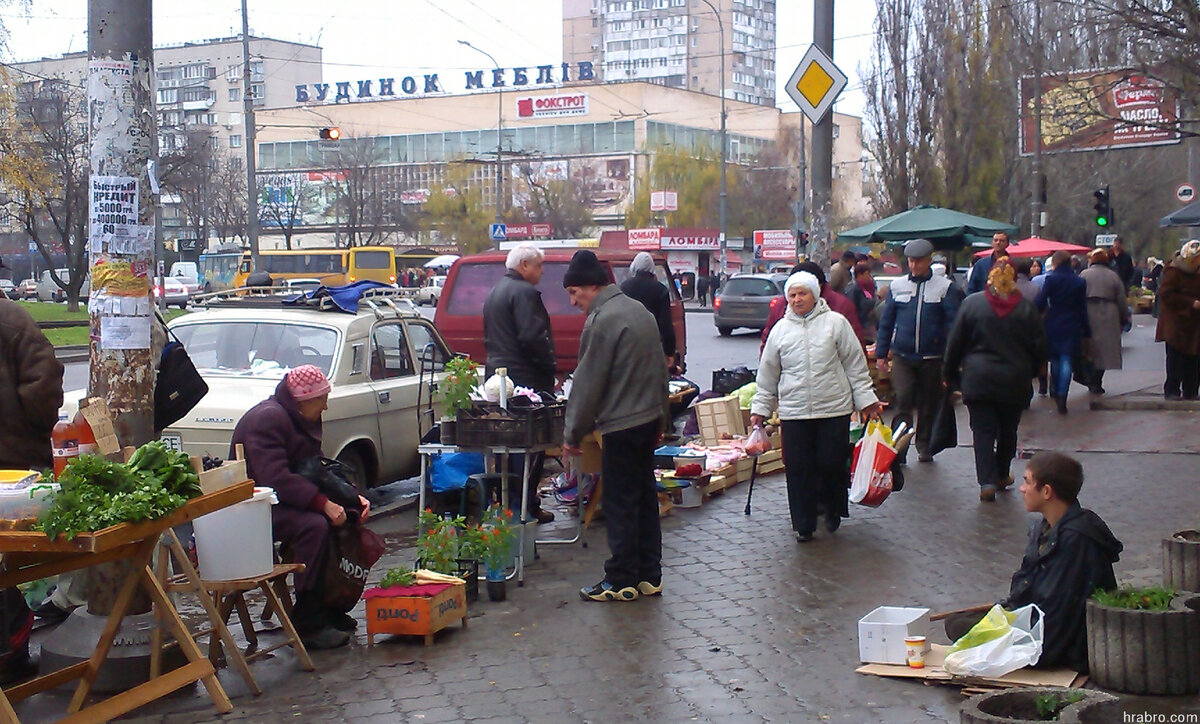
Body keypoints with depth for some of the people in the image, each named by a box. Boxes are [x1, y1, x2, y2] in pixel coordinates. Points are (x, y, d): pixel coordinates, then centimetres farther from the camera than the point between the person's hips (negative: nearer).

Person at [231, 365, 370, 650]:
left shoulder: (304, 420, 13)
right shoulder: (267, 419, -19)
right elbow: (275, 478, -30)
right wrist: (323, 503, -34)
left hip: (285, 499, 10)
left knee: (347, 517, -6)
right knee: (314, 525, -32)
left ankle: (330, 607, 2)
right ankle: (308, 624, -27)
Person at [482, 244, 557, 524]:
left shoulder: (494, 292, 18)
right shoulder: (524, 292, -15)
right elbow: (532, 337, -23)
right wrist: (550, 366, -14)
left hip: (498, 373, 10)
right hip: (526, 379, -10)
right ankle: (527, 506, -3)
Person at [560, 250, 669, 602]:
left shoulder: (602, 320, -16)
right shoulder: (639, 311, 13)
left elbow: (588, 383, -14)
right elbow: (659, 370, 19)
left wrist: (573, 433, -6)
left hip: (621, 426, -9)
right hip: (649, 418, 9)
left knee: (620, 504, -2)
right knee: (645, 498, 13)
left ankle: (621, 580, 4)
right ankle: (649, 576, 19)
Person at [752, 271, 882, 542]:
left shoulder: (835, 322, 3)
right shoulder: (780, 329, 9)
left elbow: (855, 364, 6)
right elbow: (768, 373, 15)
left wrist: (866, 399, 4)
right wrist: (760, 408, 15)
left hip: (834, 409, -2)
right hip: (793, 412, 2)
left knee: (832, 465, 0)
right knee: (798, 469, 1)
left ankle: (834, 510, 26)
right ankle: (803, 524, 13)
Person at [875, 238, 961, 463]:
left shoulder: (944, 287, 1)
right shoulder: (897, 286, 7)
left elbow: (952, 323, -1)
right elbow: (885, 322, 11)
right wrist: (881, 354, 8)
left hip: (932, 357, 0)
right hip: (902, 356, 0)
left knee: (929, 405, 10)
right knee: (903, 402, -9)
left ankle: (924, 446, 25)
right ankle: (898, 450, -7)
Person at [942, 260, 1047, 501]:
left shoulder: (972, 303, -5)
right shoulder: (1026, 307, -3)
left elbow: (955, 343, 0)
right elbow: (1039, 346, 3)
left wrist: (949, 373, 11)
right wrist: (1031, 372, 20)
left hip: (978, 379, -1)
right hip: (1015, 380, 1)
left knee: (983, 430, 0)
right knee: (1008, 430, 18)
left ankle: (987, 482, -11)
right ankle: (1002, 475, 30)